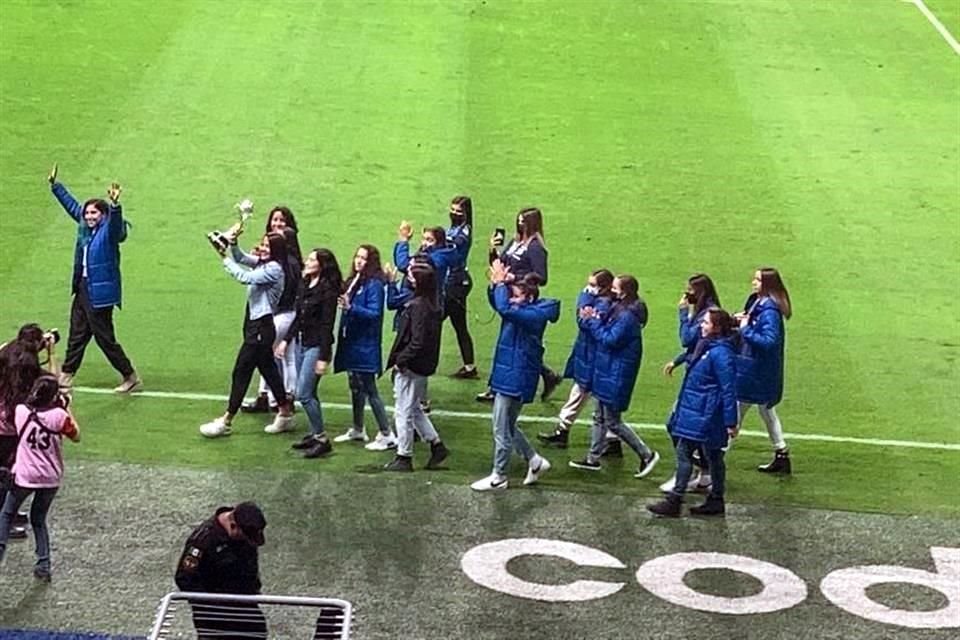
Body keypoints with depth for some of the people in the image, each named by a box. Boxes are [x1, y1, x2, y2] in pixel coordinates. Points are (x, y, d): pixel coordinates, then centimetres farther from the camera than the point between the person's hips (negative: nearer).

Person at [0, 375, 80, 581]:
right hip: (50, 478, 1)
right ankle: (44, 565, 10)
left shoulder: (20, 411, -8)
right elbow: (76, 437, 1)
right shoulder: (59, 415, -14)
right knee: (39, 520, 16)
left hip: (24, 475, 0)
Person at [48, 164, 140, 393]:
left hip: (100, 291, -8)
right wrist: (55, 186, 24)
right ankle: (66, 375, 31)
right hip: (83, 288, 8)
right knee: (77, 334, 18)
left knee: (105, 338, -1)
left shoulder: (109, 231, -14)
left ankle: (131, 377, 10)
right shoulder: (85, 226, 7)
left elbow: (116, 221, -37)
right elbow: (72, 205, 20)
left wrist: (115, 204, -55)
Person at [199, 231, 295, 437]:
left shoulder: (274, 268, -16)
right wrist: (233, 244, -10)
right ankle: (285, 414, 23)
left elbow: (245, 277, -23)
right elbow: (241, 258, 9)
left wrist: (225, 259, -18)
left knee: (241, 371, -4)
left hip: (262, 326, -10)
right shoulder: (261, 263, 10)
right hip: (254, 323, 10)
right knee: (268, 369, 15)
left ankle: (226, 421, 2)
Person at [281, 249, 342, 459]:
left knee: (303, 394, -10)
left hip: (316, 346, -8)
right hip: (301, 342, 8)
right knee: (308, 394, 13)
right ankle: (315, 434, 23)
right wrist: (286, 340, 13)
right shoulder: (305, 286, 9)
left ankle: (322, 439, -2)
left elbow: (327, 325, -17)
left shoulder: (328, 290, -15)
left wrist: (324, 358, -19)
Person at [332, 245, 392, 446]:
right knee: (355, 387, 18)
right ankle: (357, 430, 31)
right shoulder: (353, 281, 10)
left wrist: (350, 308, -30)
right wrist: (343, 304, -3)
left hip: (365, 345, -8)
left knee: (369, 390, -5)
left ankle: (386, 435, 1)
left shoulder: (374, 284, -14)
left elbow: (374, 313, -22)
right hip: (350, 342, 8)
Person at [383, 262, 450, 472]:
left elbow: (417, 342, -25)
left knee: (404, 412, 3)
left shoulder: (418, 306, -22)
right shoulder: (433, 304, 5)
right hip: (424, 365, 9)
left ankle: (404, 457, 12)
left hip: (410, 367, -9)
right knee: (414, 409, 23)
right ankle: (436, 444, 25)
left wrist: (400, 361, -17)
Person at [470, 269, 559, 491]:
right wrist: (495, 284, -4)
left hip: (517, 378, -10)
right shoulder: (523, 309, 4)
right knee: (507, 426, 21)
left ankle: (498, 477, 17)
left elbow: (505, 309, -36)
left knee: (502, 430, 2)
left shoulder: (536, 314, -21)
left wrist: (501, 283, -24)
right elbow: (498, 304, 15)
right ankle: (535, 462, 33)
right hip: (507, 373, 10)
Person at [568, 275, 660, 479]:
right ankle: (593, 458, 25)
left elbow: (610, 340, -24)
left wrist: (592, 321, -16)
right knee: (600, 417, 16)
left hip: (616, 376, -10)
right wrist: (595, 320, -7)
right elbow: (609, 332, 10)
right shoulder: (619, 310, 8)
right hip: (608, 371, 10)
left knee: (613, 422, -1)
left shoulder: (627, 316, -23)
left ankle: (647, 454, 8)